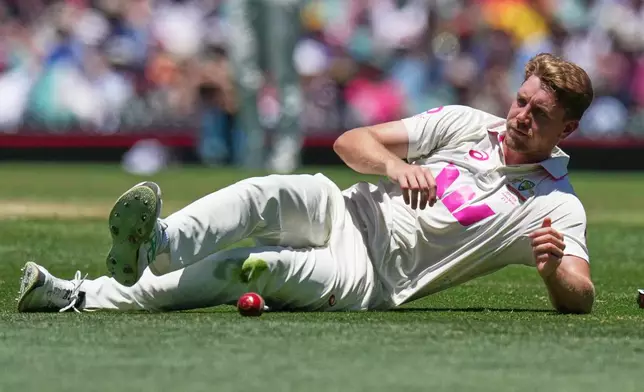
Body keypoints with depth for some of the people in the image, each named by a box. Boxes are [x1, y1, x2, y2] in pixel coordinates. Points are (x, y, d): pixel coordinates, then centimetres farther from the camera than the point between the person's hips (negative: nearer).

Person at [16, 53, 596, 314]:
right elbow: (351, 142, 7)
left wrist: (554, 266, -30)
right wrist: (396, 164, -15)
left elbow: (580, 300, -7)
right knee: (276, 192, -33)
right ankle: (157, 245, -53)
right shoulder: (467, 124, 11)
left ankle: (88, 298, -38)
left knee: (255, 267, -31)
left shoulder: (557, 209, 2)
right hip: (342, 215, 3)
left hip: (370, 279, -3)